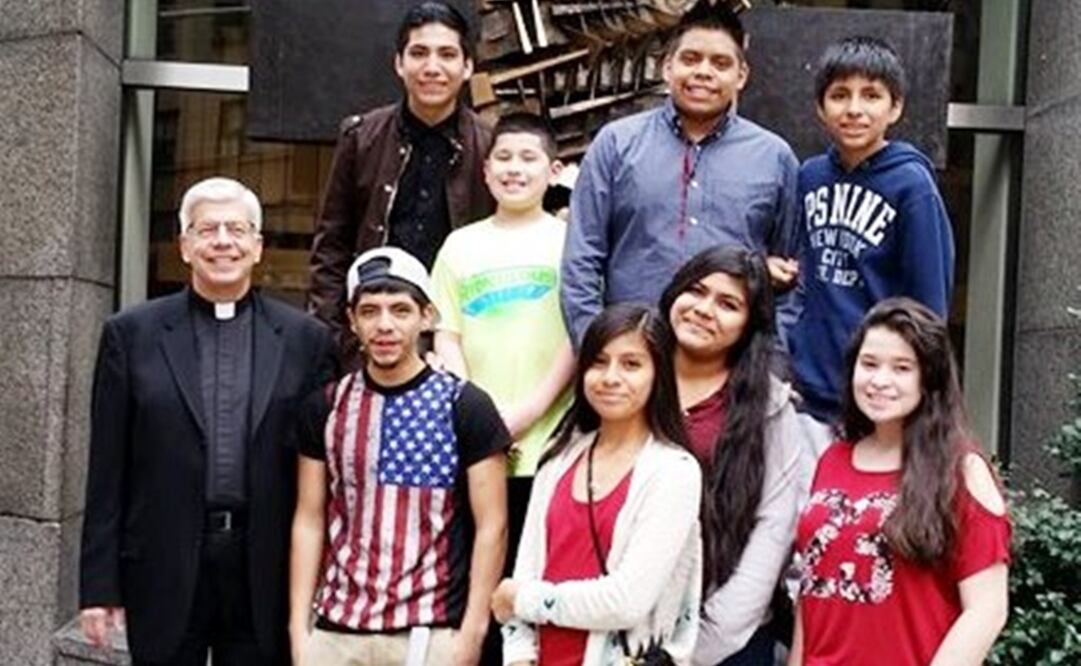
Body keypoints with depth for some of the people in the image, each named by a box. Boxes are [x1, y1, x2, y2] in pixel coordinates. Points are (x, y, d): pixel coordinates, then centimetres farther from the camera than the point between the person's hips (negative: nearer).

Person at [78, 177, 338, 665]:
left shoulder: (305, 339, 3)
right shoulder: (132, 333, 3)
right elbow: (107, 473, 2)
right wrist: (99, 585, 0)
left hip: (266, 577, 0)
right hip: (164, 571, 0)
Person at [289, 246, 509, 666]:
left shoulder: (466, 406, -3)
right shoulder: (325, 407, 6)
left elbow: (491, 528, -3)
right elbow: (310, 521, 8)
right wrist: (299, 630, 3)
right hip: (336, 630, 3)